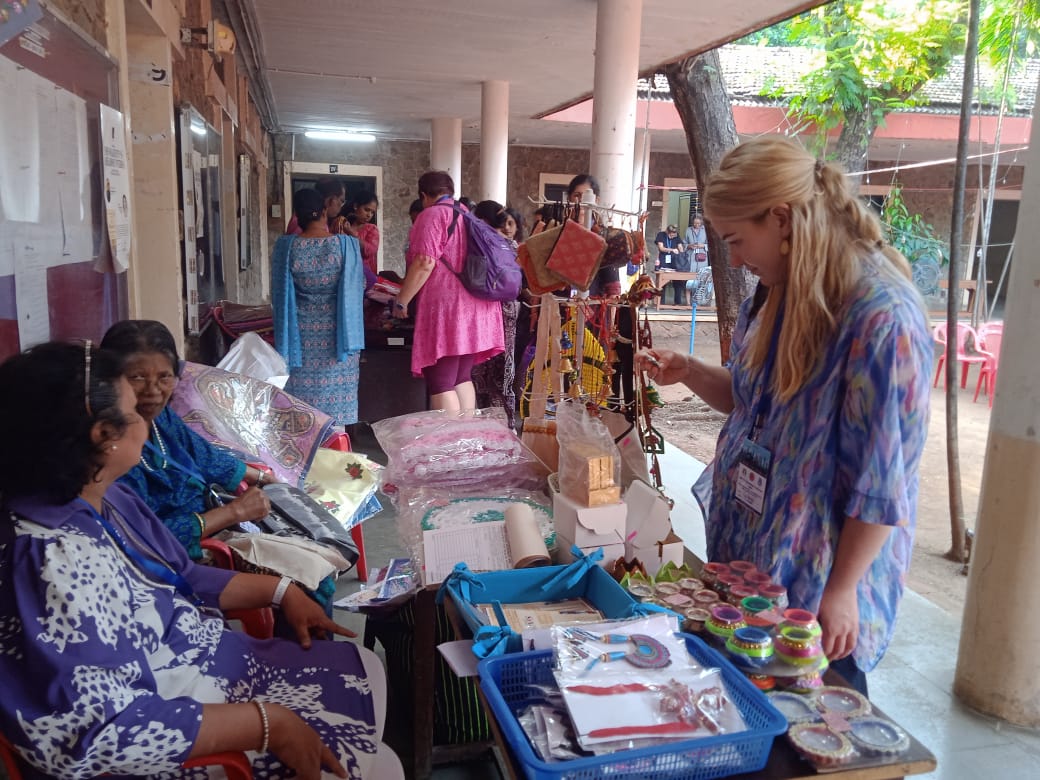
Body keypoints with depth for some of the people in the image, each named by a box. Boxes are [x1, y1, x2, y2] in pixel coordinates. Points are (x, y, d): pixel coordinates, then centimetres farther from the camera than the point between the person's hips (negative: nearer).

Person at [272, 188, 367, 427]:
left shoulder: (286, 246, -7)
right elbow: (360, 286, -2)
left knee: (302, 393, 10)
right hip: (336, 332, -1)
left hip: (301, 333, 1)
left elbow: (279, 293, 4)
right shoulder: (346, 244, -11)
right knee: (336, 391, 8)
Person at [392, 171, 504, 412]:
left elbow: (424, 264, -15)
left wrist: (401, 301, -6)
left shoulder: (432, 215, -6)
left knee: (440, 384, -7)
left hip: (446, 308, -8)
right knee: (462, 378, 14)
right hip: (475, 308, 9)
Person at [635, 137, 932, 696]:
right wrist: (688, 372, -2)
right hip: (747, 550, 8)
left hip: (821, 575, -8)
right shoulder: (780, 295, 3)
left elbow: (881, 479, -21)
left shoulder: (882, 318, -24)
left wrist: (842, 590, -17)